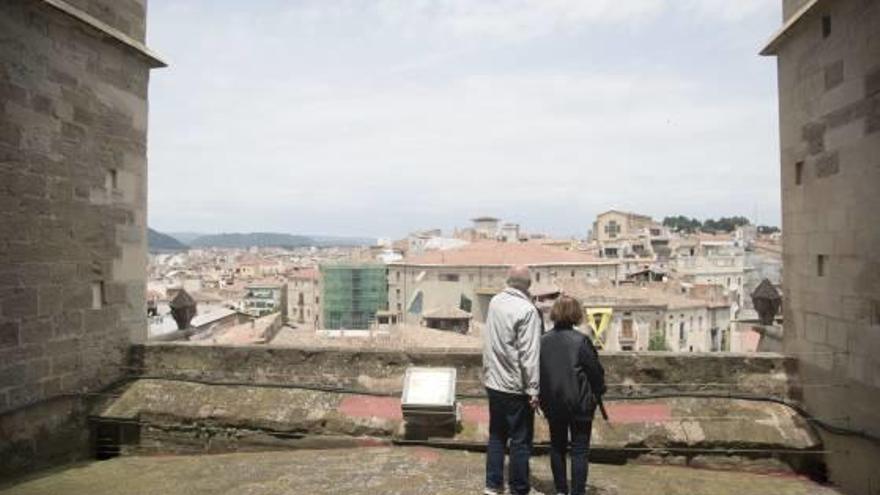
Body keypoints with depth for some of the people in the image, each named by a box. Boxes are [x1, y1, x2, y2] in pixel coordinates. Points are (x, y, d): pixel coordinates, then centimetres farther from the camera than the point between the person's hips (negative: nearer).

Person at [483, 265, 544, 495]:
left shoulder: (495, 302, 2)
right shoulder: (527, 310, -20)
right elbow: (529, 354, -20)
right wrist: (533, 389, -16)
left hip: (493, 382, 7)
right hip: (516, 386, -7)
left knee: (496, 435, 18)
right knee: (521, 440, 8)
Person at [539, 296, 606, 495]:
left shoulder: (542, 341, -3)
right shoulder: (581, 341, -16)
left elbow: (538, 371, 3)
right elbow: (596, 371, -9)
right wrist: (598, 392, 9)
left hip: (552, 404, 4)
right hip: (579, 404, -4)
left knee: (557, 447, 17)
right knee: (580, 450, 6)